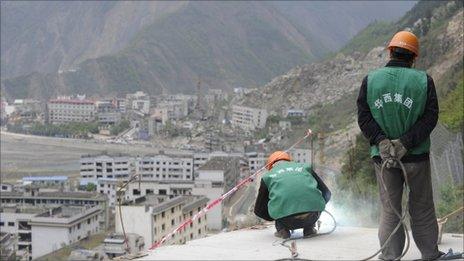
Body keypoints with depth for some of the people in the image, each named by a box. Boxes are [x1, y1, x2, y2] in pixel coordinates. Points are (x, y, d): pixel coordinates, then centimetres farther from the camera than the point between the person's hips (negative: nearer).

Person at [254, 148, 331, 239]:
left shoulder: (268, 176, 22)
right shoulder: (305, 167, 25)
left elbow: (259, 210, 29)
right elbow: (326, 193, 30)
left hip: (286, 220, -1)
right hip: (312, 216, 1)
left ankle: (282, 230, 15)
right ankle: (309, 228, 22)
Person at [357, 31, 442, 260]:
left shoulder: (370, 80, 1)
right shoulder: (424, 81, -3)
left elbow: (363, 116, -6)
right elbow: (430, 117, -9)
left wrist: (381, 142, -13)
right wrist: (406, 143, -14)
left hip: (382, 156, 1)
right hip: (417, 156, -1)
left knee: (389, 209, 9)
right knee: (422, 208, 12)